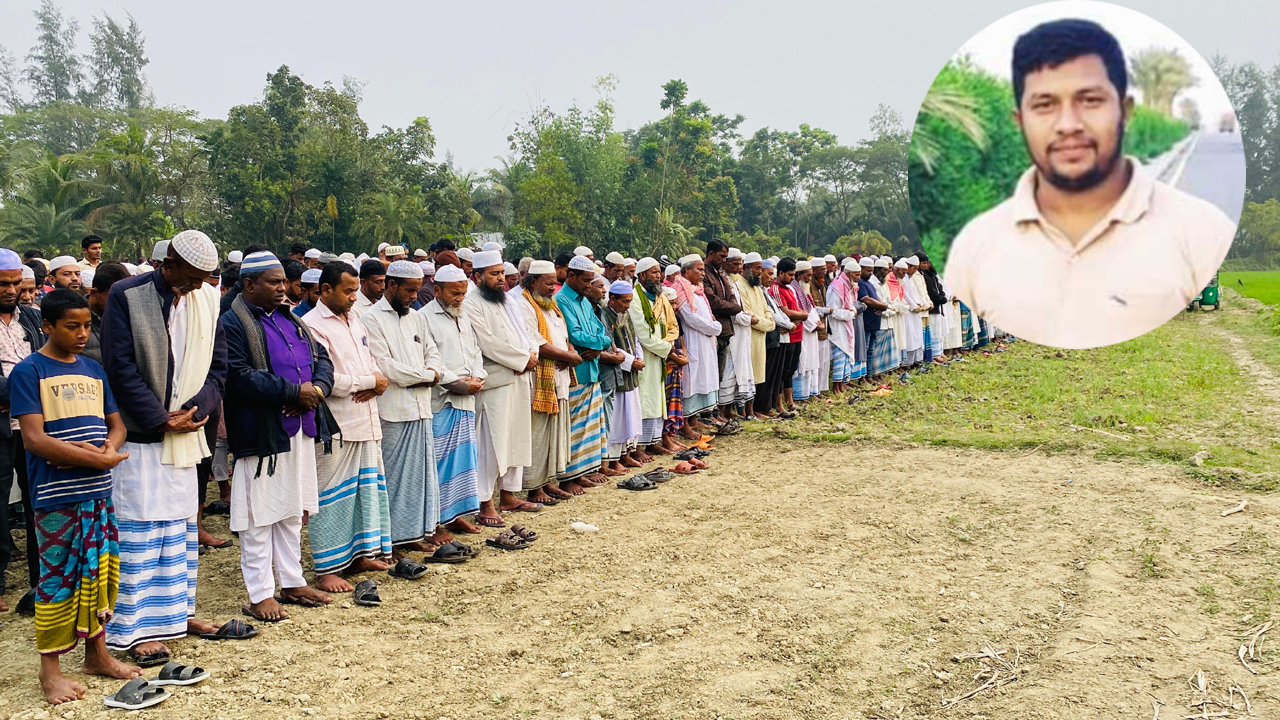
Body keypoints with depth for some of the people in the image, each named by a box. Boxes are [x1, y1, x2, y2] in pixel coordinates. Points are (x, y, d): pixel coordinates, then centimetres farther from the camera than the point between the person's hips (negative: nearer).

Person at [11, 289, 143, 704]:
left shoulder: (93, 370, 13)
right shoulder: (29, 372, -5)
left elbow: (116, 424, 15)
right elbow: (34, 439, -13)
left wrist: (108, 448, -7)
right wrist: (95, 459, -16)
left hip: (99, 494, 6)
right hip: (56, 498, -6)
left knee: (99, 574, 11)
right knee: (58, 579, -1)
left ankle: (97, 654, 25)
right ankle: (50, 669, 13)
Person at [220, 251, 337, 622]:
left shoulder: (290, 320, 15)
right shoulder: (232, 323, -9)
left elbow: (322, 358, 13)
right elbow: (239, 376, -21)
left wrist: (317, 389, -9)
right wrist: (294, 392, -20)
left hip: (301, 430, 8)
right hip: (262, 434, -7)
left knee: (292, 512, 15)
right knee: (260, 517, 1)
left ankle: (293, 583, 26)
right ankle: (260, 595, 10)